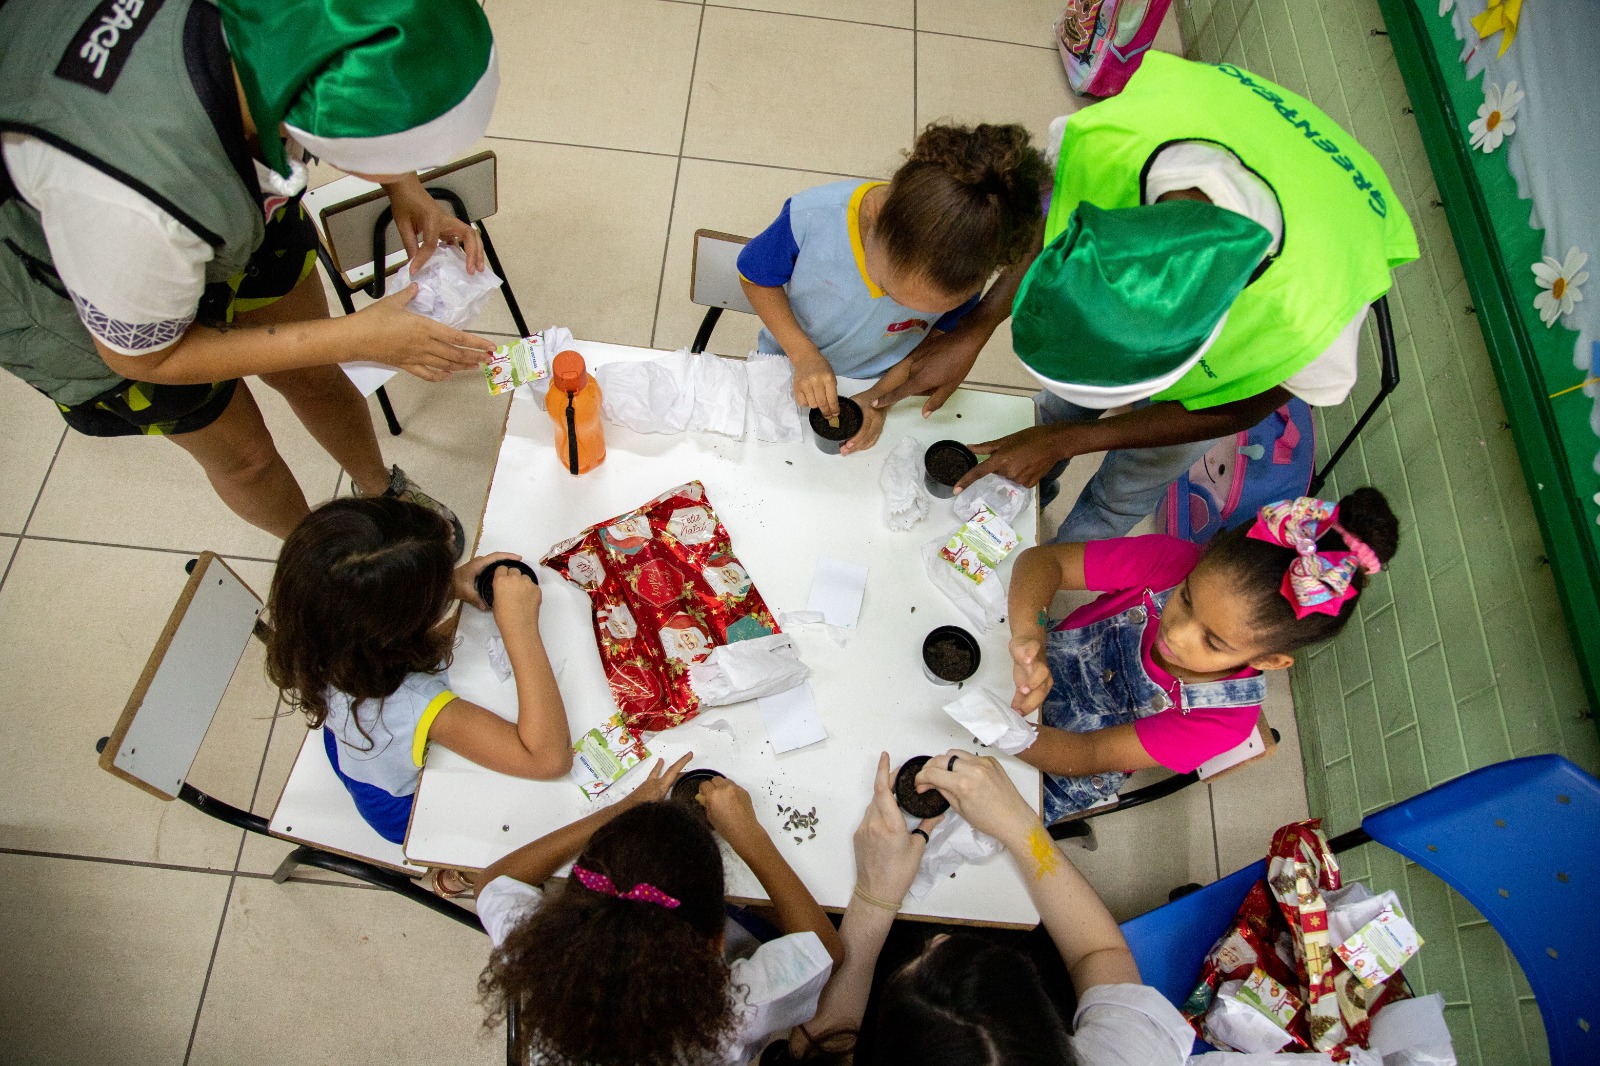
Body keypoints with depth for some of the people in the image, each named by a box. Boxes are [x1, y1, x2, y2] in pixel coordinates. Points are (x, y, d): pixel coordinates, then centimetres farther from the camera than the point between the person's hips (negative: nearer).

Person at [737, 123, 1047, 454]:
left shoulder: (964, 271, -31)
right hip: (786, 368, 0)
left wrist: (881, 396, -23)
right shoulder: (812, 217, -36)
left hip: (880, 387, 0)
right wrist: (804, 354, -29)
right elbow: (756, 276, -17)